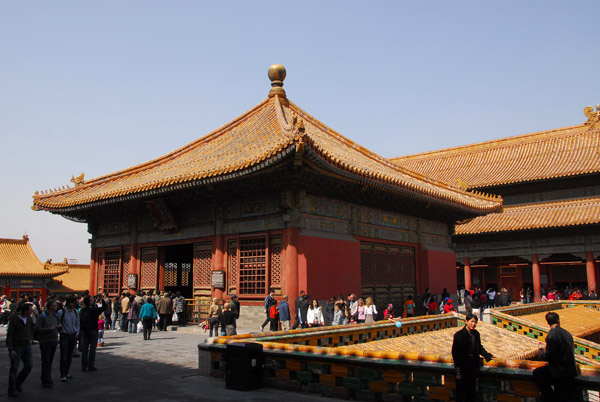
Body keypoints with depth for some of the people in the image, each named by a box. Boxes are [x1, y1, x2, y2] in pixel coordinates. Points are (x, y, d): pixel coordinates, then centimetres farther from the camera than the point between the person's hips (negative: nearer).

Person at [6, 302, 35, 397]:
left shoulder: (30, 319, 4)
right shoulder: (14, 320, -14)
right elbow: (9, 335, -13)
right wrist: (10, 349, -16)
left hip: (27, 346, 6)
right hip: (16, 347, -5)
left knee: (29, 365, 2)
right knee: (14, 368, 2)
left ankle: (18, 383, 25)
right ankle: (12, 390, 14)